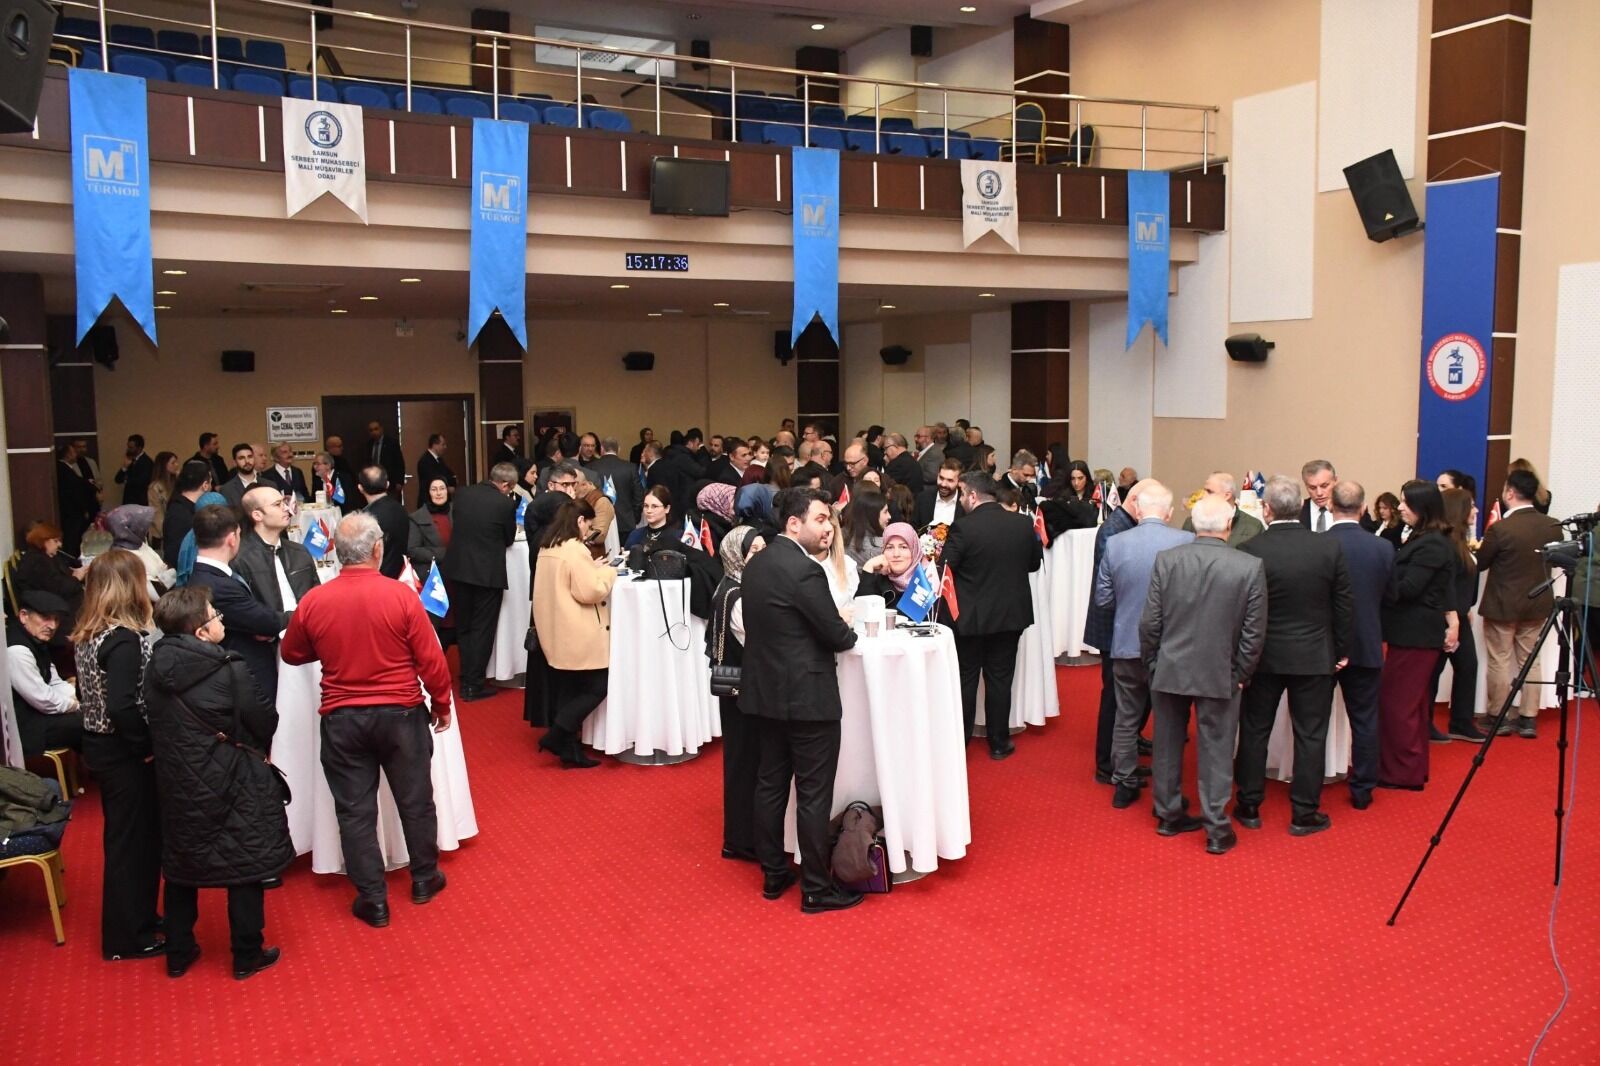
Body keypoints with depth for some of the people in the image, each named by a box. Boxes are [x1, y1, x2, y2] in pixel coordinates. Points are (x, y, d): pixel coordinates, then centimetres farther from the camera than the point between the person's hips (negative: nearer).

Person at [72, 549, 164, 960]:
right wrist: (147, 747, -16)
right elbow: (122, 707, -30)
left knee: (124, 835, 21)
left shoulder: (86, 635, 4)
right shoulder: (124, 640, -23)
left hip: (98, 745, 9)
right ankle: (129, 937, 16)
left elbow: (87, 693, 12)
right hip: (124, 753, -9)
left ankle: (134, 918, 36)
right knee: (134, 839, 4)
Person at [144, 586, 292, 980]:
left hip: (177, 784, 6)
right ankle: (247, 956, 18)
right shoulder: (229, 670, -20)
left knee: (181, 866, 20)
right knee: (244, 866, 9)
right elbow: (265, 721, -11)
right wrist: (255, 748, 8)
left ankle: (178, 954, 31)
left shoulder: (156, 670, -4)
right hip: (229, 785, -5)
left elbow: (155, 724, 4)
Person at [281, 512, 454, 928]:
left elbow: (292, 654, 9)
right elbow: (431, 659, -11)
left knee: (355, 810, 11)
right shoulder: (401, 595, -15)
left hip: (342, 719, 1)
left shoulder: (313, 601, -8)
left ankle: (373, 899, 17)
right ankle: (424, 878, 31)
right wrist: (442, 703, 4)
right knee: (415, 799, 16)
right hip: (400, 713, -1)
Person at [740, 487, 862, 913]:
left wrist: (833, 624, 9)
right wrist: (850, 634, 5)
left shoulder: (756, 564, 5)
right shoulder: (804, 570, -21)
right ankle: (816, 889, 12)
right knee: (814, 794, 2)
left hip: (764, 691, 9)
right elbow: (837, 635, -17)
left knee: (770, 783, 16)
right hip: (806, 696, -9)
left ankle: (773, 874, 28)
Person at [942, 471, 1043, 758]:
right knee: (1000, 678, 13)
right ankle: (999, 743, 20)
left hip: (971, 616, -3)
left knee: (965, 679, 10)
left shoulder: (962, 528, -19)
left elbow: (945, 569, -14)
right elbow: (1035, 562, 8)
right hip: (1011, 614, 3)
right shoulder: (1023, 524, -5)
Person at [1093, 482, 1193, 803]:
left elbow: (1102, 598, -1)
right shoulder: (1186, 542, -15)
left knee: (1126, 717, 16)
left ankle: (1124, 784, 26)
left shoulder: (1115, 544, -8)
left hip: (1126, 645, 2)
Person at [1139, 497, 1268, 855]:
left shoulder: (1166, 560, -9)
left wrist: (1153, 664, 7)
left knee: (1168, 745, 16)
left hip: (1169, 670, 2)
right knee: (1216, 752, 8)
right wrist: (1240, 675, 3)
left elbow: (1150, 622, -5)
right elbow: (1254, 631, -8)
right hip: (1220, 674, -2)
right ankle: (1216, 831, 14)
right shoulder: (1251, 567, -11)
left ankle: (1169, 815, 29)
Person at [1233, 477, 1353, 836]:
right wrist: (1342, 650, 10)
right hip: (1314, 656, 1)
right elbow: (1343, 605, -2)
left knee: (1254, 731, 12)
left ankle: (1249, 807, 21)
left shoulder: (1248, 550, -14)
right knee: (1310, 735, 9)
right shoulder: (1330, 547, -9)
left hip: (1264, 656, 0)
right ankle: (1304, 814, 16)